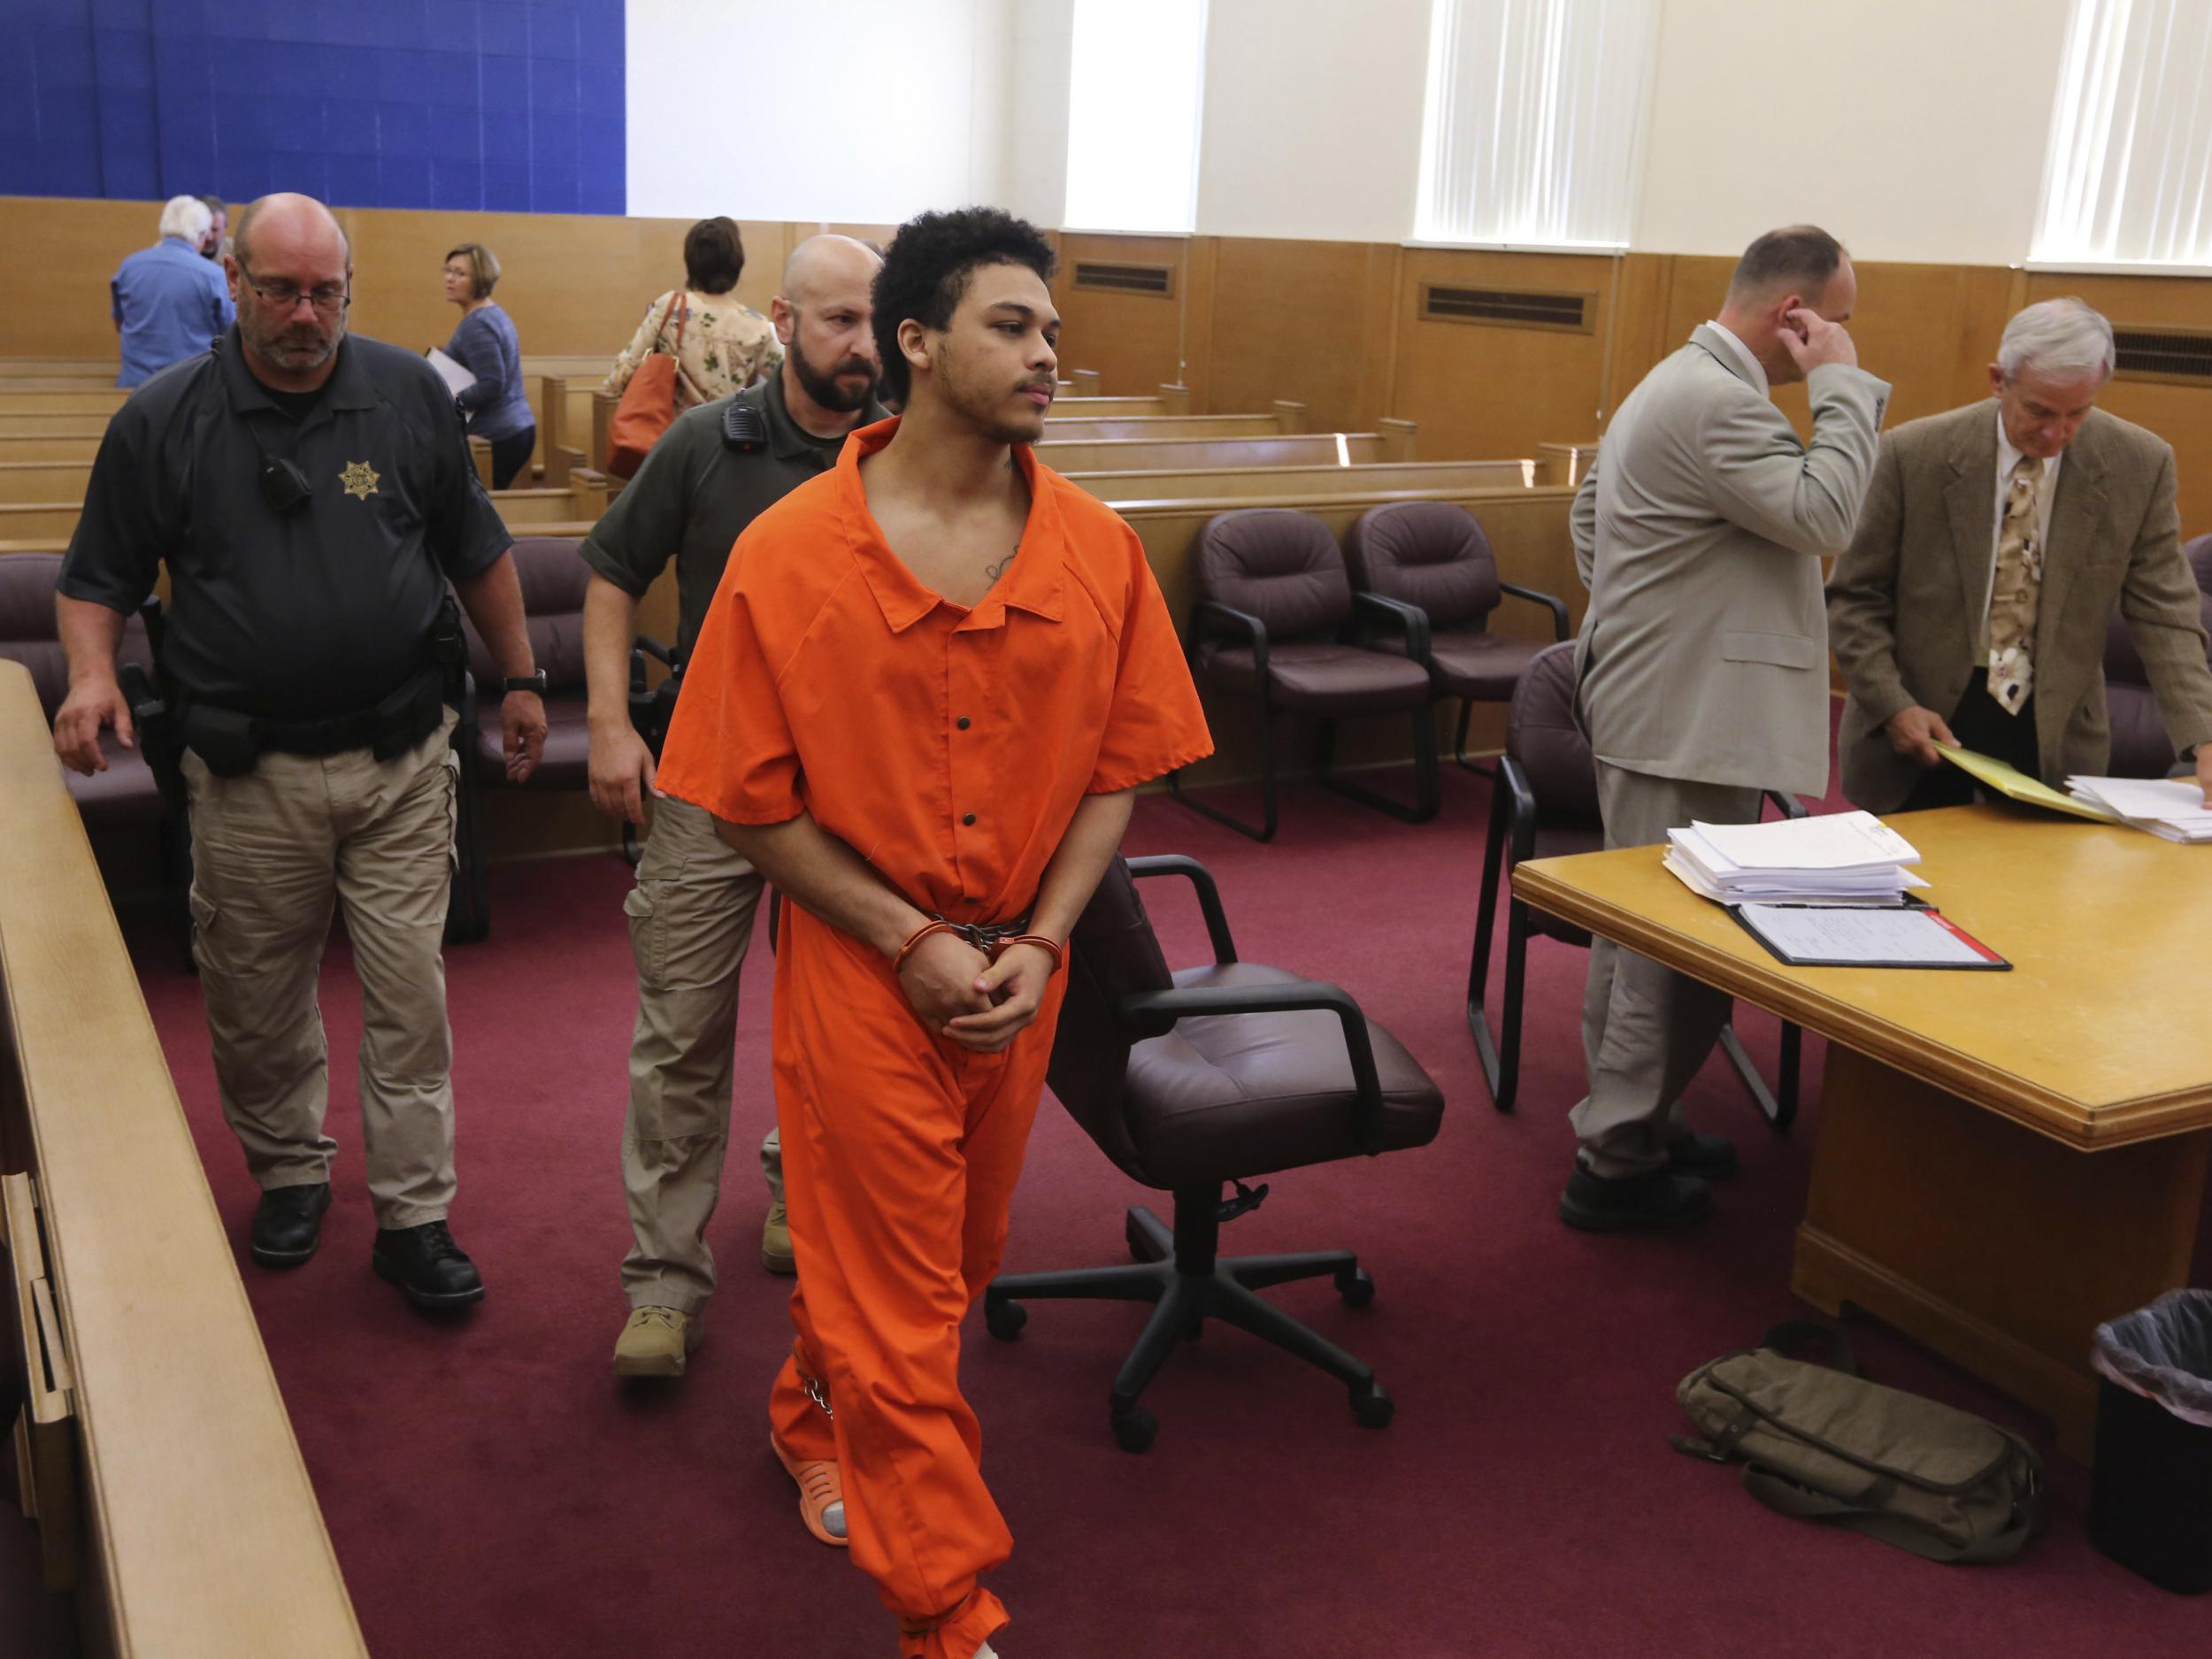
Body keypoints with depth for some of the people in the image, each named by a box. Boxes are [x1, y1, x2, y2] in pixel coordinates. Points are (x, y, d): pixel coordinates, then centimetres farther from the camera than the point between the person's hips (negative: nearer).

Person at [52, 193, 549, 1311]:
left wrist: (518, 680, 13)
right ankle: (289, 1174, 34)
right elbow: (98, 577, 6)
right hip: (250, 773, 0)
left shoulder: (410, 393, 3)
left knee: (410, 997, 2)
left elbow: (475, 549, 12)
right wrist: (90, 673, -14)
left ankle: (414, 1218, 12)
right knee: (256, 1001, 11)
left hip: (401, 757, 0)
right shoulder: (162, 422, 0)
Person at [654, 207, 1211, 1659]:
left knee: (960, 1257, 21)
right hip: (862, 969, -4)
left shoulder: (1098, 549, -3)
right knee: (898, 1298, 4)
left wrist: (1041, 943, -9)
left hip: (1017, 973, 4)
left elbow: (1120, 767, 2)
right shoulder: (789, 557, -12)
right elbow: (752, 802, -9)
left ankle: (821, 1422, 51)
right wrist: (914, 943, -14)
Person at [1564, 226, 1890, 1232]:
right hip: (1689, 719, -11)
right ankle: (1620, 1165, 3)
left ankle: (1622, 1120, 29)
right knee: (1682, 948, -5)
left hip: (1652, 697, 11)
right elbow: (1823, 516, -23)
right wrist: (1842, 384, -15)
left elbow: (1590, 513, 24)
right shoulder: (1717, 401, -19)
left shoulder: (1685, 380, 16)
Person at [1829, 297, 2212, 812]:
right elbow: (1854, 597, -4)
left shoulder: (2140, 465, -5)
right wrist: (1893, 706, -14)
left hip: (2054, 740, 2)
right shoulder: (1912, 455, -11)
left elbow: (2164, 614, -3)